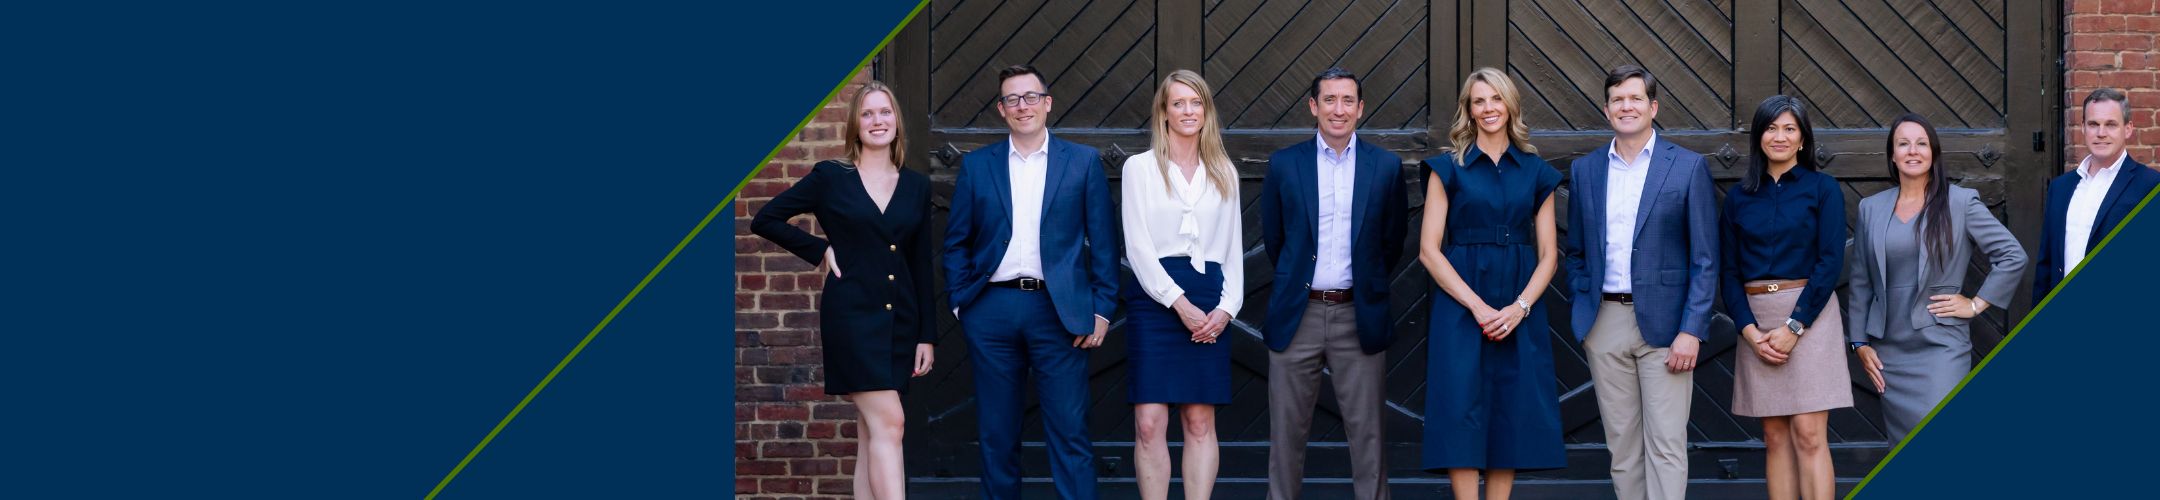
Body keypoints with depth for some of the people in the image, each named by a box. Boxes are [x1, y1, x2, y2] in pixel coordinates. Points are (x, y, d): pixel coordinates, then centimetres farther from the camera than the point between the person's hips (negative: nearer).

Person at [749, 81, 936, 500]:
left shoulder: (916, 186, 10)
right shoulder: (830, 178, 0)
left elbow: (922, 266, 11)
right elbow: (766, 220, 4)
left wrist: (927, 335, 7)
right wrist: (821, 250, -2)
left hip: (900, 320, 4)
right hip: (851, 315, -4)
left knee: (872, 432, 6)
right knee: (888, 422, -14)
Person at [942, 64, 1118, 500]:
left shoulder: (1083, 162, 6)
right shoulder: (976, 165, 9)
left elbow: (1104, 242, 4)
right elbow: (955, 242, 12)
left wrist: (1103, 309, -2)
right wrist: (959, 302, 3)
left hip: (1058, 311, -2)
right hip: (992, 311, 2)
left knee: (1070, 432, -3)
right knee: (996, 434, 7)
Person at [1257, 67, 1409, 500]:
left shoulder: (1386, 166, 2)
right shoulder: (1285, 164, 2)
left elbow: (1393, 240, 10)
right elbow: (1272, 237, 11)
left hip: (1359, 316, 0)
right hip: (1298, 314, 0)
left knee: (1366, 432, 3)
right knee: (1287, 431, 5)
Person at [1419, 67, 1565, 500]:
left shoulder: (1537, 173, 9)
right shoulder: (1449, 169, 3)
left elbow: (1548, 253, 7)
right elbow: (1429, 250, -3)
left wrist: (1520, 307, -9)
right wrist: (1477, 306, -12)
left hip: (1519, 313, 2)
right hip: (1461, 308, -2)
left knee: (1512, 417, 2)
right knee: (1462, 415, -6)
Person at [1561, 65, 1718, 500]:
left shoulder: (1688, 166, -1)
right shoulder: (1585, 170, 10)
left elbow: (1705, 259, -4)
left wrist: (1691, 330, -11)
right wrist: (1583, 312, 5)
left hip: (1663, 323, -3)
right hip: (1605, 324, 4)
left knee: (1665, 445, -5)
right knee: (1622, 445, 8)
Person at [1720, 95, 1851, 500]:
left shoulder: (1822, 188, 1)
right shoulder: (1739, 197, 10)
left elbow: (1831, 262, -6)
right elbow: (1729, 271, 7)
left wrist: (1793, 328, -13)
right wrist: (1750, 331, -8)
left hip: (1809, 316, -3)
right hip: (1756, 322, 3)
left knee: (1809, 435, -9)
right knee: (1775, 437, 4)